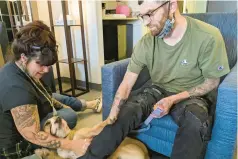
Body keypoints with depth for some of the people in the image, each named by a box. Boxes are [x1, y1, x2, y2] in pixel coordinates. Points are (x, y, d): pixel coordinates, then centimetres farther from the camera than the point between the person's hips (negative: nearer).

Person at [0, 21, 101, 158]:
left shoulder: (17, 68, -10)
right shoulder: (16, 88, -40)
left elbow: (38, 95, 8)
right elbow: (32, 136, -35)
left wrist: (61, 105, 8)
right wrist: (73, 145, -36)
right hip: (16, 143, -8)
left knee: (61, 98, 17)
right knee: (70, 115, -11)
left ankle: (89, 105, 37)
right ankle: (88, 105, 20)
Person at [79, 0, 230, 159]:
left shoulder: (208, 37, -21)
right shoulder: (146, 42, -13)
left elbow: (212, 82, -9)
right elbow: (127, 83, -12)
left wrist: (173, 100, -21)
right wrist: (111, 119, -23)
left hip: (193, 95, -2)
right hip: (158, 90, 2)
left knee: (195, 123, -35)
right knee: (126, 111, -22)